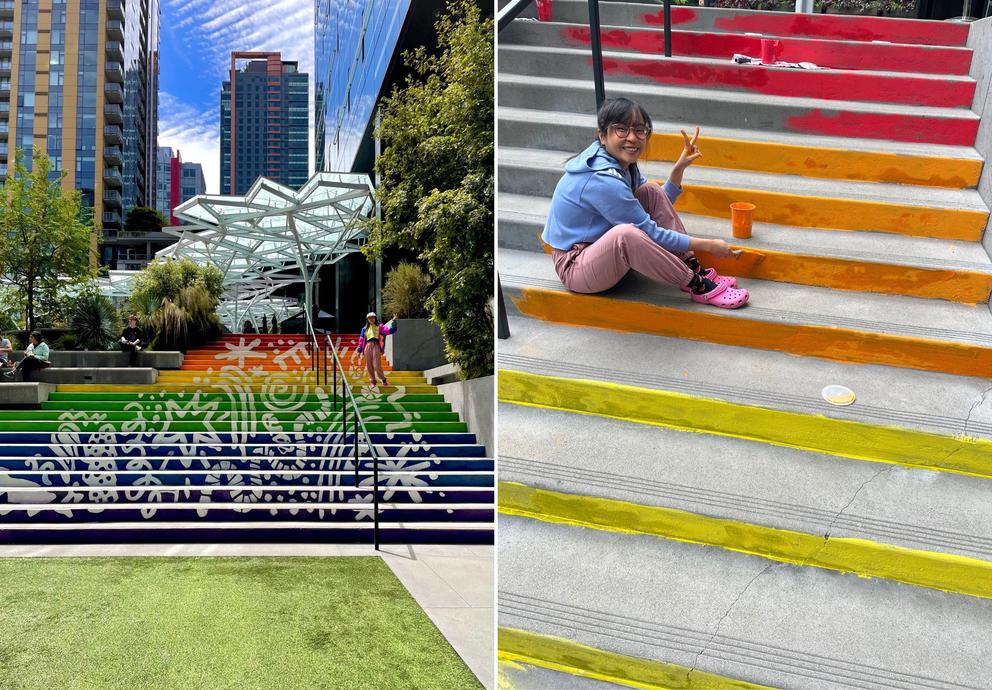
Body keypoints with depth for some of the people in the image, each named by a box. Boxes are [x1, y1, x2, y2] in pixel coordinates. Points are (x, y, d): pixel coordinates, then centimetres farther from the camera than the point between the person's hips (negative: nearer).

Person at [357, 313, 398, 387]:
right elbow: (361, 340, 18)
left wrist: (393, 321, -9)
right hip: (367, 347, 3)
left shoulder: (379, 327, 12)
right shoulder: (364, 329, 20)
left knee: (377, 365, -11)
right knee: (369, 365, 2)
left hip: (376, 346, -3)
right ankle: (372, 381, 11)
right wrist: (359, 350, 14)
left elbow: (389, 330, -1)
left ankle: (383, 379, 7)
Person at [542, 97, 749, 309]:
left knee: (652, 191, 2)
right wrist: (708, 245, -12)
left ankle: (693, 268, -4)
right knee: (625, 233, -39)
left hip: (600, 247, 10)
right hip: (575, 267, -10)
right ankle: (697, 286, -18)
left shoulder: (622, 162, 2)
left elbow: (660, 206, 14)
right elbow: (651, 235, -20)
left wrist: (680, 167, 3)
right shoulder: (603, 180, -26)